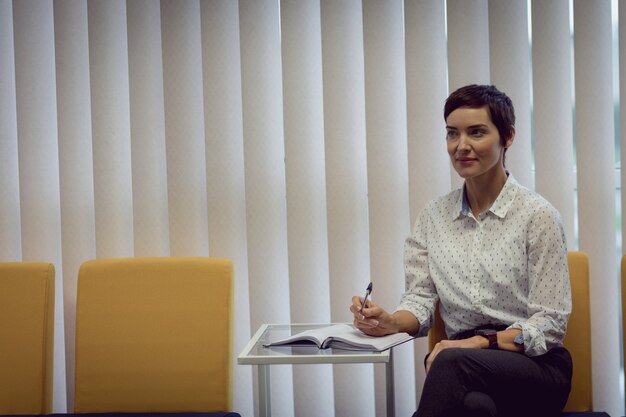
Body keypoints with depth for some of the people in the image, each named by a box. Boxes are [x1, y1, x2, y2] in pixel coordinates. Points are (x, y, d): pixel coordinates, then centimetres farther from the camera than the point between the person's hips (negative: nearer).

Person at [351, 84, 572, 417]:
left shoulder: (537, 215, -1)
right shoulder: (433, 216, 13)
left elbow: (549, 323, -4)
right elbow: (420, 299, 8)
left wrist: (482, 342, -19)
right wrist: (391, 322, -15)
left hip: (535, 365, -2)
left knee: (451, 362, -37)